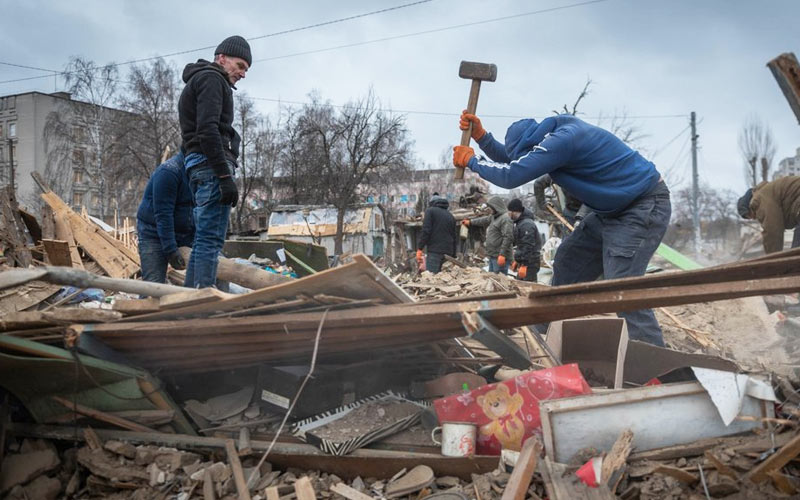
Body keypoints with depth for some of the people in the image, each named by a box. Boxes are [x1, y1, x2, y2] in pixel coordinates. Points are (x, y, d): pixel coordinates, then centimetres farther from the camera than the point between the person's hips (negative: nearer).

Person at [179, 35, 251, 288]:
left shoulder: (197, 81, 30)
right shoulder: (211, 78, -2)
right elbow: (207, 130, -16)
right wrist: (225, 175, -20)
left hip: (198, 165, 10)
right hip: (211, 164, -10)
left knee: (203, 240, 9)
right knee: (211, 240, -14)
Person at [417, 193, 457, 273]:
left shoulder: (430, 210, 4)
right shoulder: (450, 216, 21)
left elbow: (426, 231, -9)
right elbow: (454, 237, 21)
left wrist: (419, 249, -7)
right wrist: (453, 256, 25)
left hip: (435, 251, -6)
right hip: (448, 252, 6)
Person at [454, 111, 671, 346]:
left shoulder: (563, 139, -25)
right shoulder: (556, 133, 6)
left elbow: (511, 175, -25)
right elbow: (511, 158, 17)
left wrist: (472, 160, -10)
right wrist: (479, 134, 6)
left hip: (646, 206, -10)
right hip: (614, 209, 10)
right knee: (567, 262, 13)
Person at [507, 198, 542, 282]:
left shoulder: (527, 224, -19)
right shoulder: (519, 223, 16)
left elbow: (528, 247, -24)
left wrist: (524, 265, -24)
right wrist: (516, 261, 25)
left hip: (530, 263, -11)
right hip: (523, 262, 11)